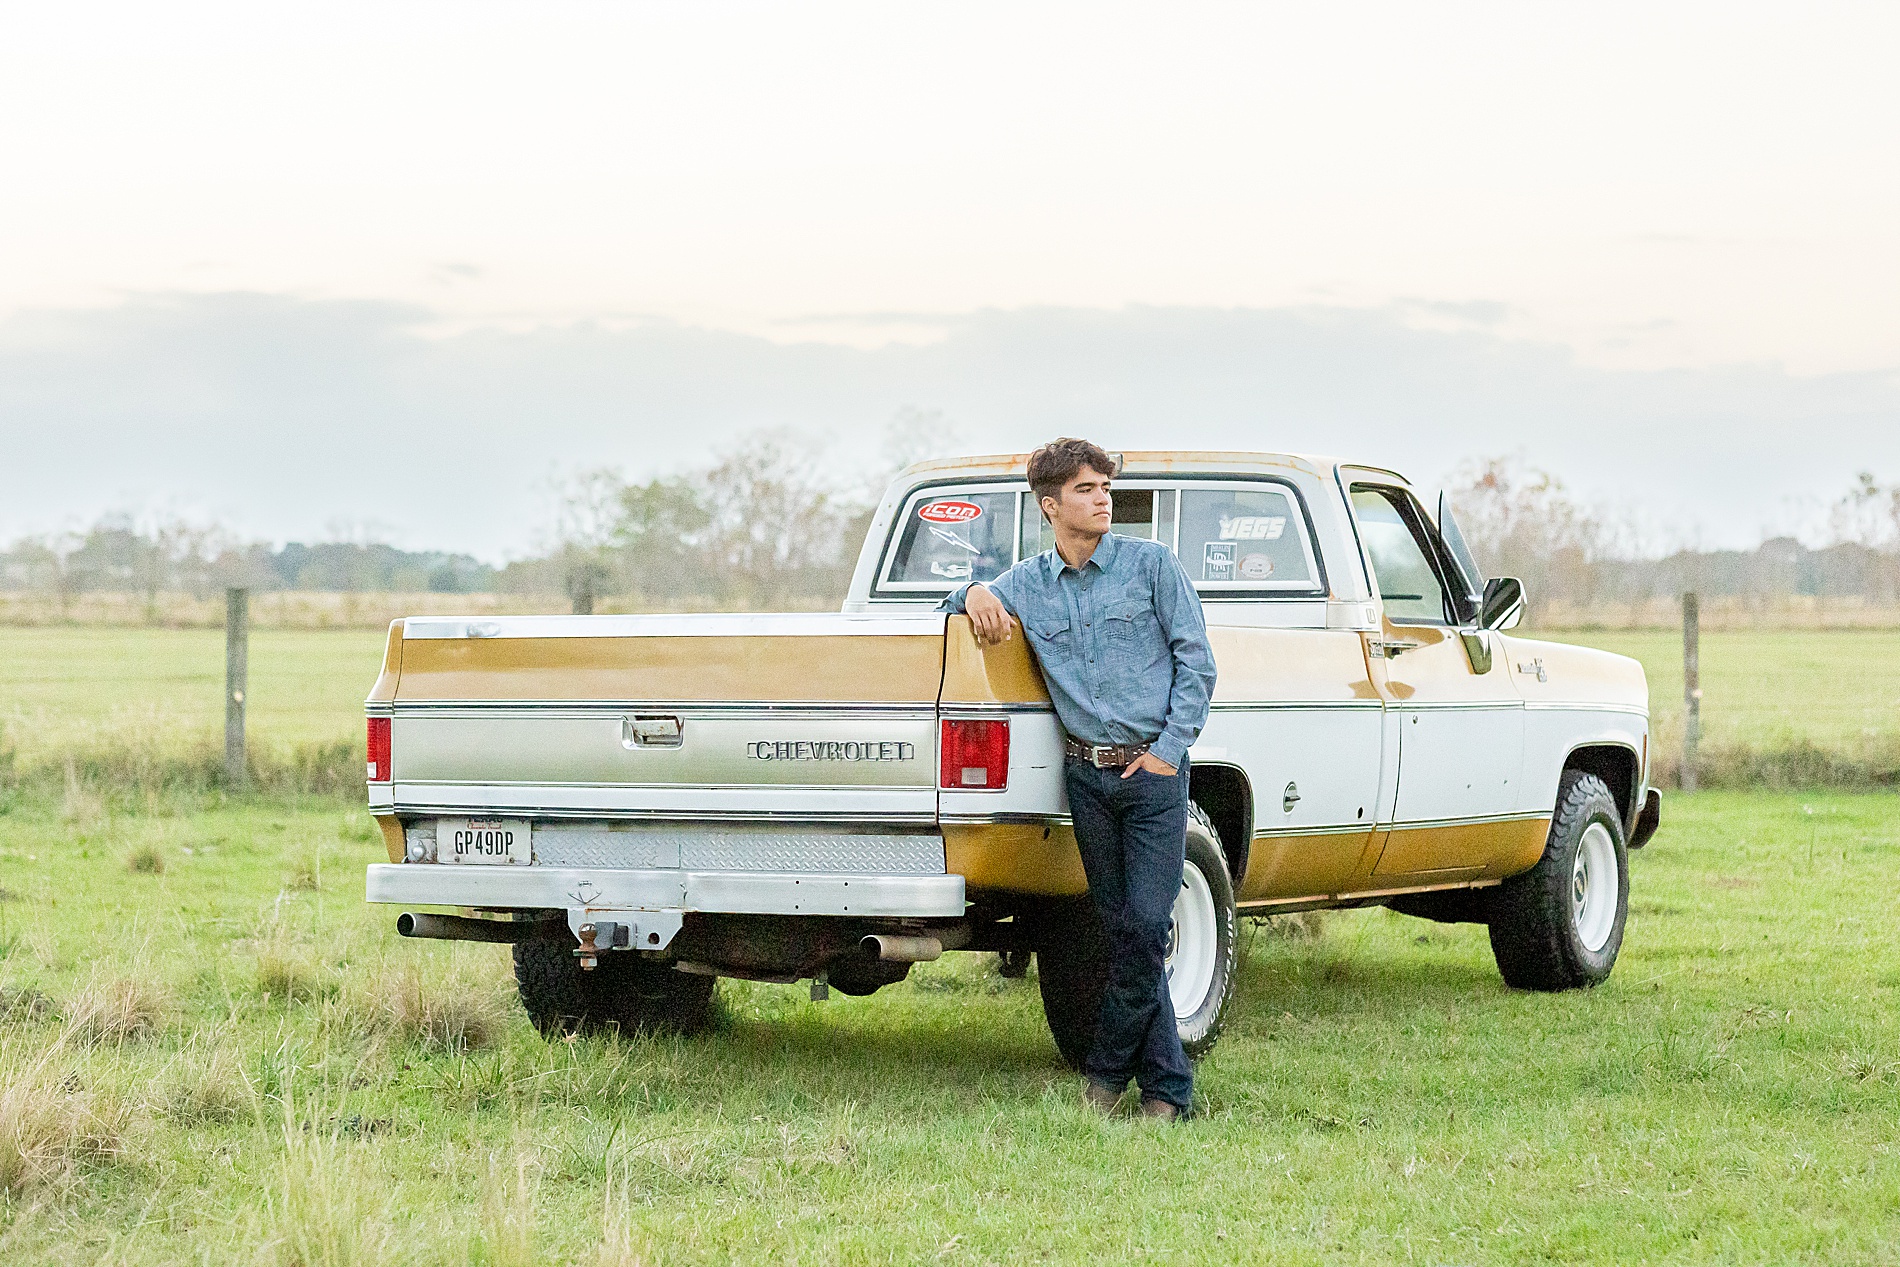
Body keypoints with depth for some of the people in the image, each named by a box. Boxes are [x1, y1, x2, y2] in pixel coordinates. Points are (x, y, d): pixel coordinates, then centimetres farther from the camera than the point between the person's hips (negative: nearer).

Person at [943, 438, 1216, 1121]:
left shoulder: (1151, 564, 1)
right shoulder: (1027, 584, 10)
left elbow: (1196, 660, 0)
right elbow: (963, 601, 23)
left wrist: (1169, 750, -7)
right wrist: (974, 592, -2)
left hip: (1154, 768, -3)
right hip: (1086, 775, 3)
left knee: (1146, 925, -10)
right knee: (1122, 931, 3)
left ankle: (1109, 1065, 6)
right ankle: (1167, 1084, 11)